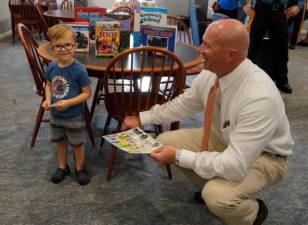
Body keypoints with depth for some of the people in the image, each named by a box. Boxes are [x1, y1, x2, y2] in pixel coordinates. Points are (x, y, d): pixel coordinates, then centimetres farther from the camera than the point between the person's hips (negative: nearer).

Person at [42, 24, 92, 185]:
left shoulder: (79, 69, -23)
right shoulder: (51, 66, -8)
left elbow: (87, 93, -18)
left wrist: (68, 103, -27)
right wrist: (48, 99, -10)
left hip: (74, 116, -5)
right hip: (55, 115, 5)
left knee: (77, 143, 15)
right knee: (60, 141, 23)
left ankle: (80, 168, 38)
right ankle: (62, 167, 45)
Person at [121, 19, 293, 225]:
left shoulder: (260, 98, -38)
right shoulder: (210, 74, -17)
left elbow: (235, 166, -38)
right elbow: (181, 105, 4)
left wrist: (178, 156, -33)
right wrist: (141, 118, 2)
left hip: (263, 155, -6)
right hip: (223, 138, 7)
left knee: (217, 196, -33)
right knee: (165, 141, -2)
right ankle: (213, 186, 20)